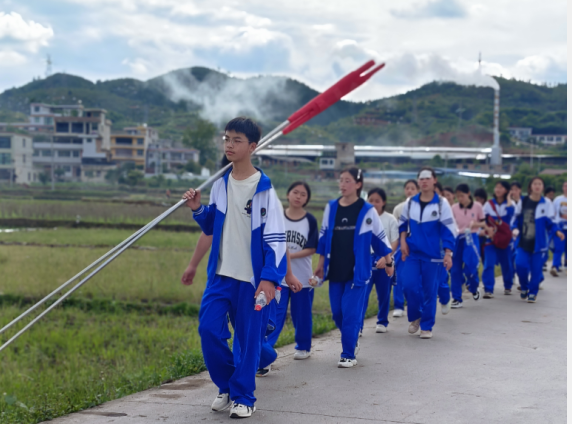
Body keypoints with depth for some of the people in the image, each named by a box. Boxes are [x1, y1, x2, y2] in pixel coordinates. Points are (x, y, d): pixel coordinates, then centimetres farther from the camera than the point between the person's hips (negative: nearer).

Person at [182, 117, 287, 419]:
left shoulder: (264, 189, -8)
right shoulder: (219, 185, 8)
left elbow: (276, 238, -10)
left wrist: (270, 277, -18)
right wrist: (198, 210, 1)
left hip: (252, 278, -4)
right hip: (221, 274, 4)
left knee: (249, 338, 2)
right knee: (208, 329, -4)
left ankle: (243, 397, 16)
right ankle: (226, 386, 17)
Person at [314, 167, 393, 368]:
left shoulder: (367, 210, -5)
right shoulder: (331, 207, 5)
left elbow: (380, 237, 4)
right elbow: (323, 237, 13)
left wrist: (388, 261, 7)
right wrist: (321, 263, 14)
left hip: (358, 270, -4)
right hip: (335, 270, 4)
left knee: (351, 313, -7)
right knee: (337, 313, 7)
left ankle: (349, 355, 3)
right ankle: (352, 342, 32)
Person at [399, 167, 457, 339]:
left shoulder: (441, 204, -4)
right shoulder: (411, 202, 5)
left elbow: (449, 230, -4)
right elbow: (403, 223, 19)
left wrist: (448, 254, -10)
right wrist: (403, 241, 4)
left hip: (433, 255, -2)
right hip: (412, 253, 2)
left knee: (430, 291, 1)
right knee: (409, 285, -10)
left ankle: (427, 326, 13)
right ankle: (415, 317, 15)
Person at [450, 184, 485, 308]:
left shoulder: (477, 206, -3)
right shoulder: (454, 208, 1)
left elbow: (483, 223, 4)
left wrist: (476, 224, -16)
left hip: (471, 238, -2)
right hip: (458, 238, 2)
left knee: (470, 266, -13)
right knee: (455, 269, 0)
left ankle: (474, 288, 20)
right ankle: (457, 299, 8)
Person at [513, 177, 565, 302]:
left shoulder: (546, 204, -2)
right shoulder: (523, 202, 3)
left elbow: (549, 223, 1)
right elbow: (518, 218, 12)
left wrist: (557, 231, -17)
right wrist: (515, 228, -7)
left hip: (538, 242, -1)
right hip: (523, 241, 1)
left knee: (536, 269, 1)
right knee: (520, 265, -11)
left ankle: (532, 293, 20)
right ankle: (524, 288, 16)